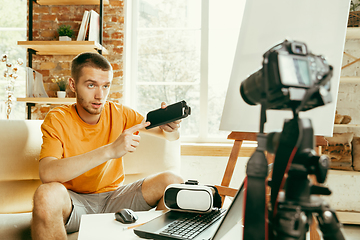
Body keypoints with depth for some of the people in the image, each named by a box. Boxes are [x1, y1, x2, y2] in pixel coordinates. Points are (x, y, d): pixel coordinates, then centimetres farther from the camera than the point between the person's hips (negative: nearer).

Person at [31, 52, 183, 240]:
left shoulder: (119, 114, -2)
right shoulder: (57, 120, -11)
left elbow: (172, 136, 2)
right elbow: (47, 173, -29)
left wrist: (170, 128, -26)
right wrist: (110, 150, -38)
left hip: (113, 196, 3)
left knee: (172, 181, -16)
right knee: (47, 194, -36)